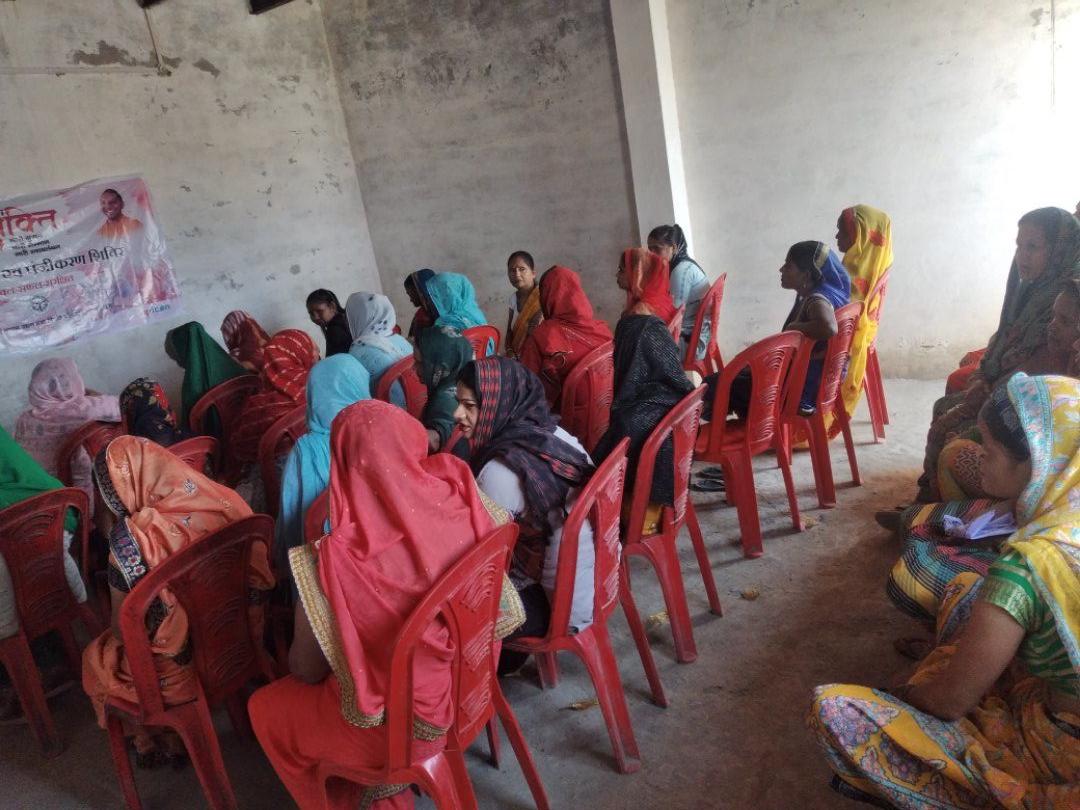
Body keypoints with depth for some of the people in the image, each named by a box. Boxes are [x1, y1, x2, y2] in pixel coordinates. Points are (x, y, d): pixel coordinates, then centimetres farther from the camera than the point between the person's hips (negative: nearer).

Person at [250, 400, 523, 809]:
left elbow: (307, 671, -12)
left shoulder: (332, 564, -31)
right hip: (473, 685, 5)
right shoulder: (458, 501, -19)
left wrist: (294, 656, 9)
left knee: (265, 709, 22)